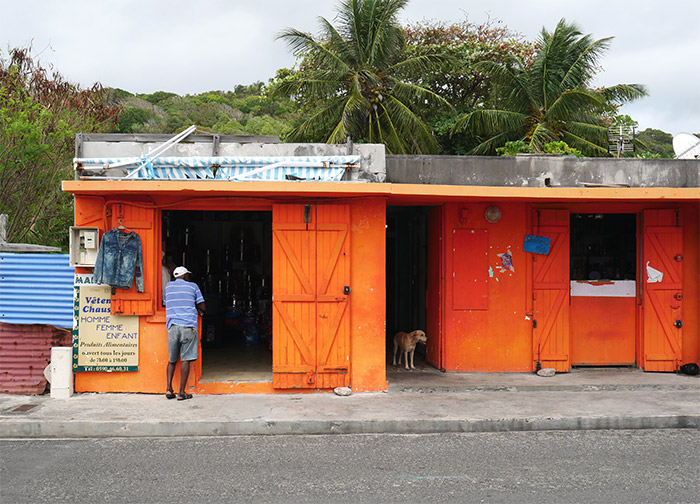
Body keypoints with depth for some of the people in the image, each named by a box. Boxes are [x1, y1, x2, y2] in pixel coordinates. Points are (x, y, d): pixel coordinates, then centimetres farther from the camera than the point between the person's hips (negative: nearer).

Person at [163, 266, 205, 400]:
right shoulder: (193, 286, 9)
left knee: (172, 360, 13)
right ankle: (181, 392, -5)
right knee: (185, 359, -3)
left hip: (172, 326, 3)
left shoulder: (168, 286, 16)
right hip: (188, 326, -3)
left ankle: (169, 388, 2)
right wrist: (198, 309, 29)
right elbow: (202, 307, 8)